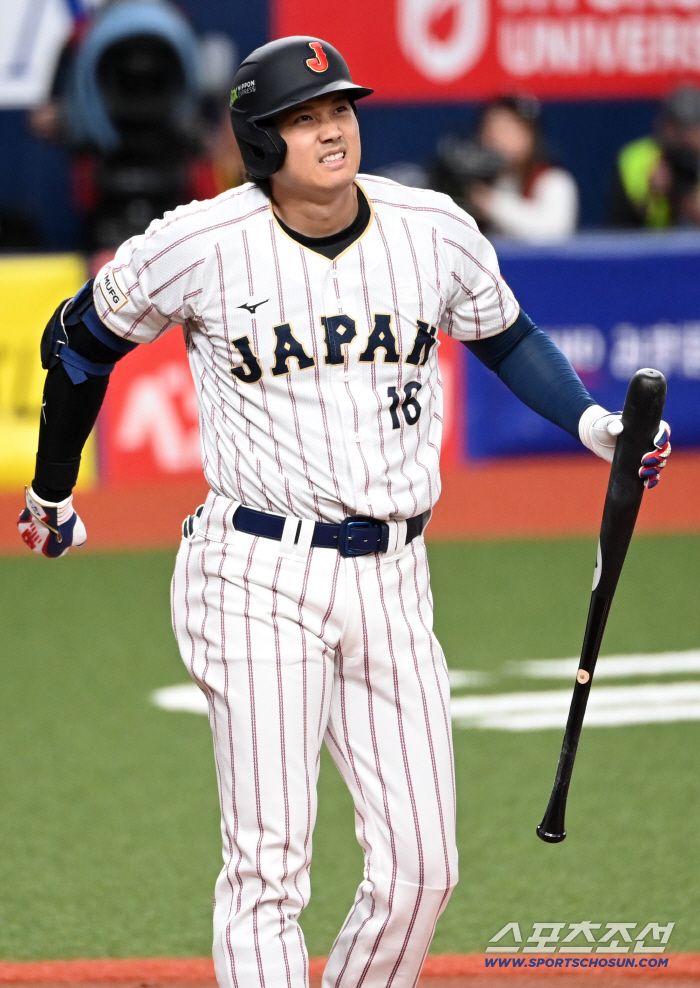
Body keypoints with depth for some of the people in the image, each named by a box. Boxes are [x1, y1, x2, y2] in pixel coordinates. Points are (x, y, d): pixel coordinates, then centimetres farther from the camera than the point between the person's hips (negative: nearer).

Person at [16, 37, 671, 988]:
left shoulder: (437, 231, 1)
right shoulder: (199, 247, -9)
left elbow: (503, 334, 21)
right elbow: (80, 340, 8)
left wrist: (592, 422, 5)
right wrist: (51, 494, 19)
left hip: (392, 578, 4)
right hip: (259, 577, -4)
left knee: (419, 868, 2)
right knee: (268, 866, -8)